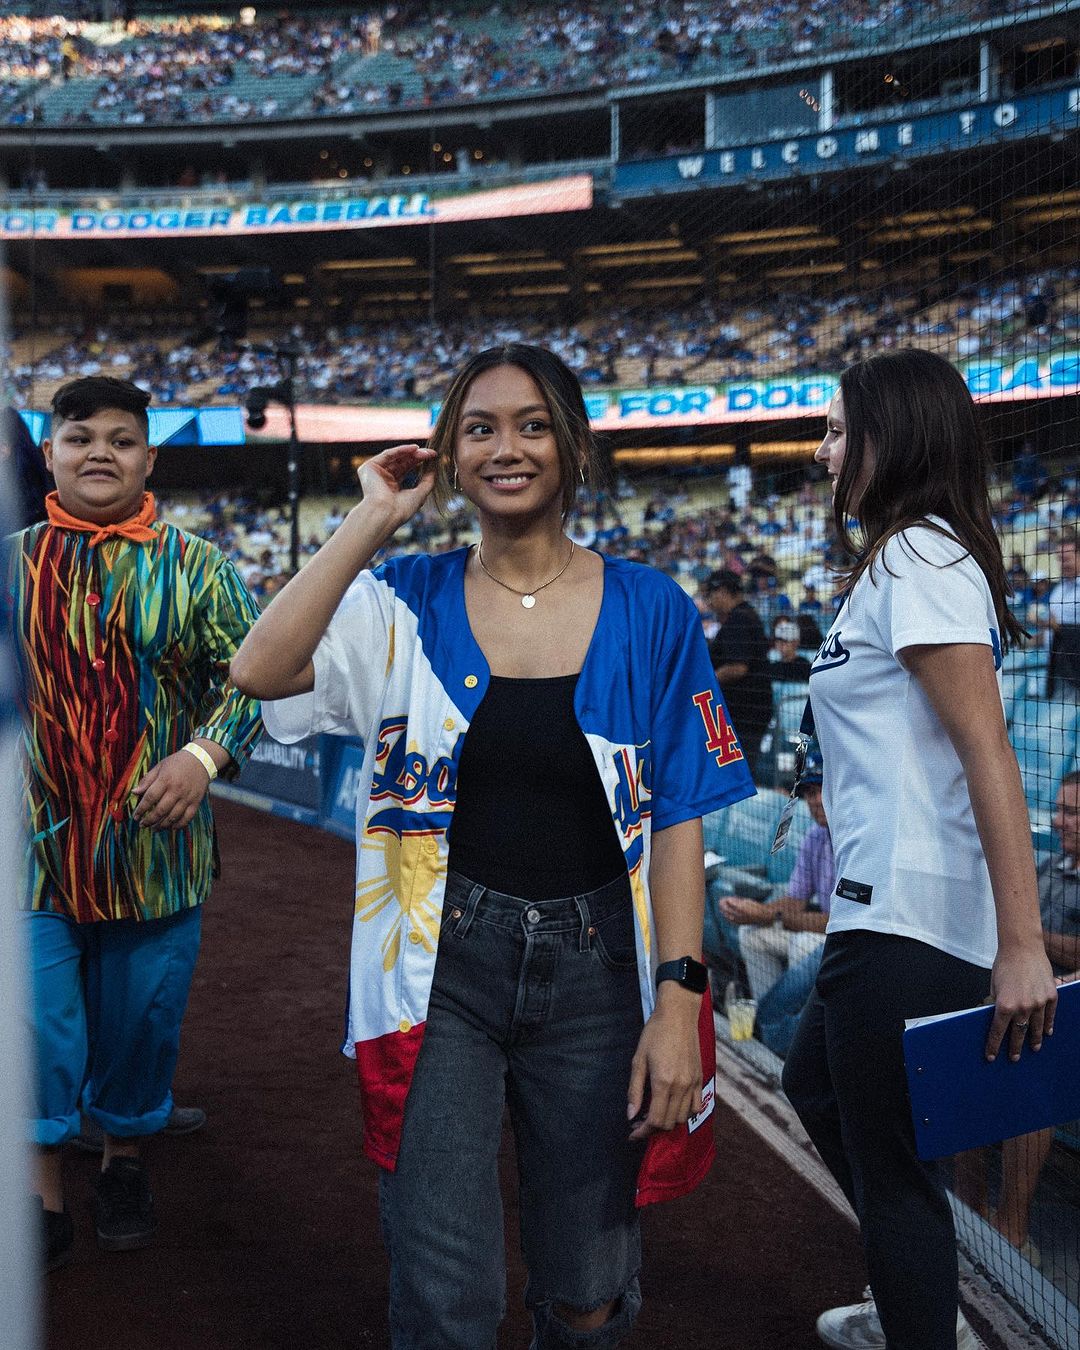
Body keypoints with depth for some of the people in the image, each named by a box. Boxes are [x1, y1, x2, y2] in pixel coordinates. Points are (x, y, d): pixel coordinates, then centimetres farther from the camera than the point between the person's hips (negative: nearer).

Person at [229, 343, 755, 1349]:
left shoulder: (647, 613, 1)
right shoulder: (408, 604, 1)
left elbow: (676, 822, -1)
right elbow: (261, 669, -18)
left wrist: (679, 1001, -8)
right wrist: (376, 518, -11)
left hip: (594, 966, 1)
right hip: (442, 968, 0)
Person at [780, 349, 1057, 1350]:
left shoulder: (920, 559, -14)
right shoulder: (899, 561, 17)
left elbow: (987, 750, -22)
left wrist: (1023, 945, -25)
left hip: (907, 925, -11)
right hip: (881, 912, 11)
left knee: (889, 1165, 0)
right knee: (815, 1085, 27)